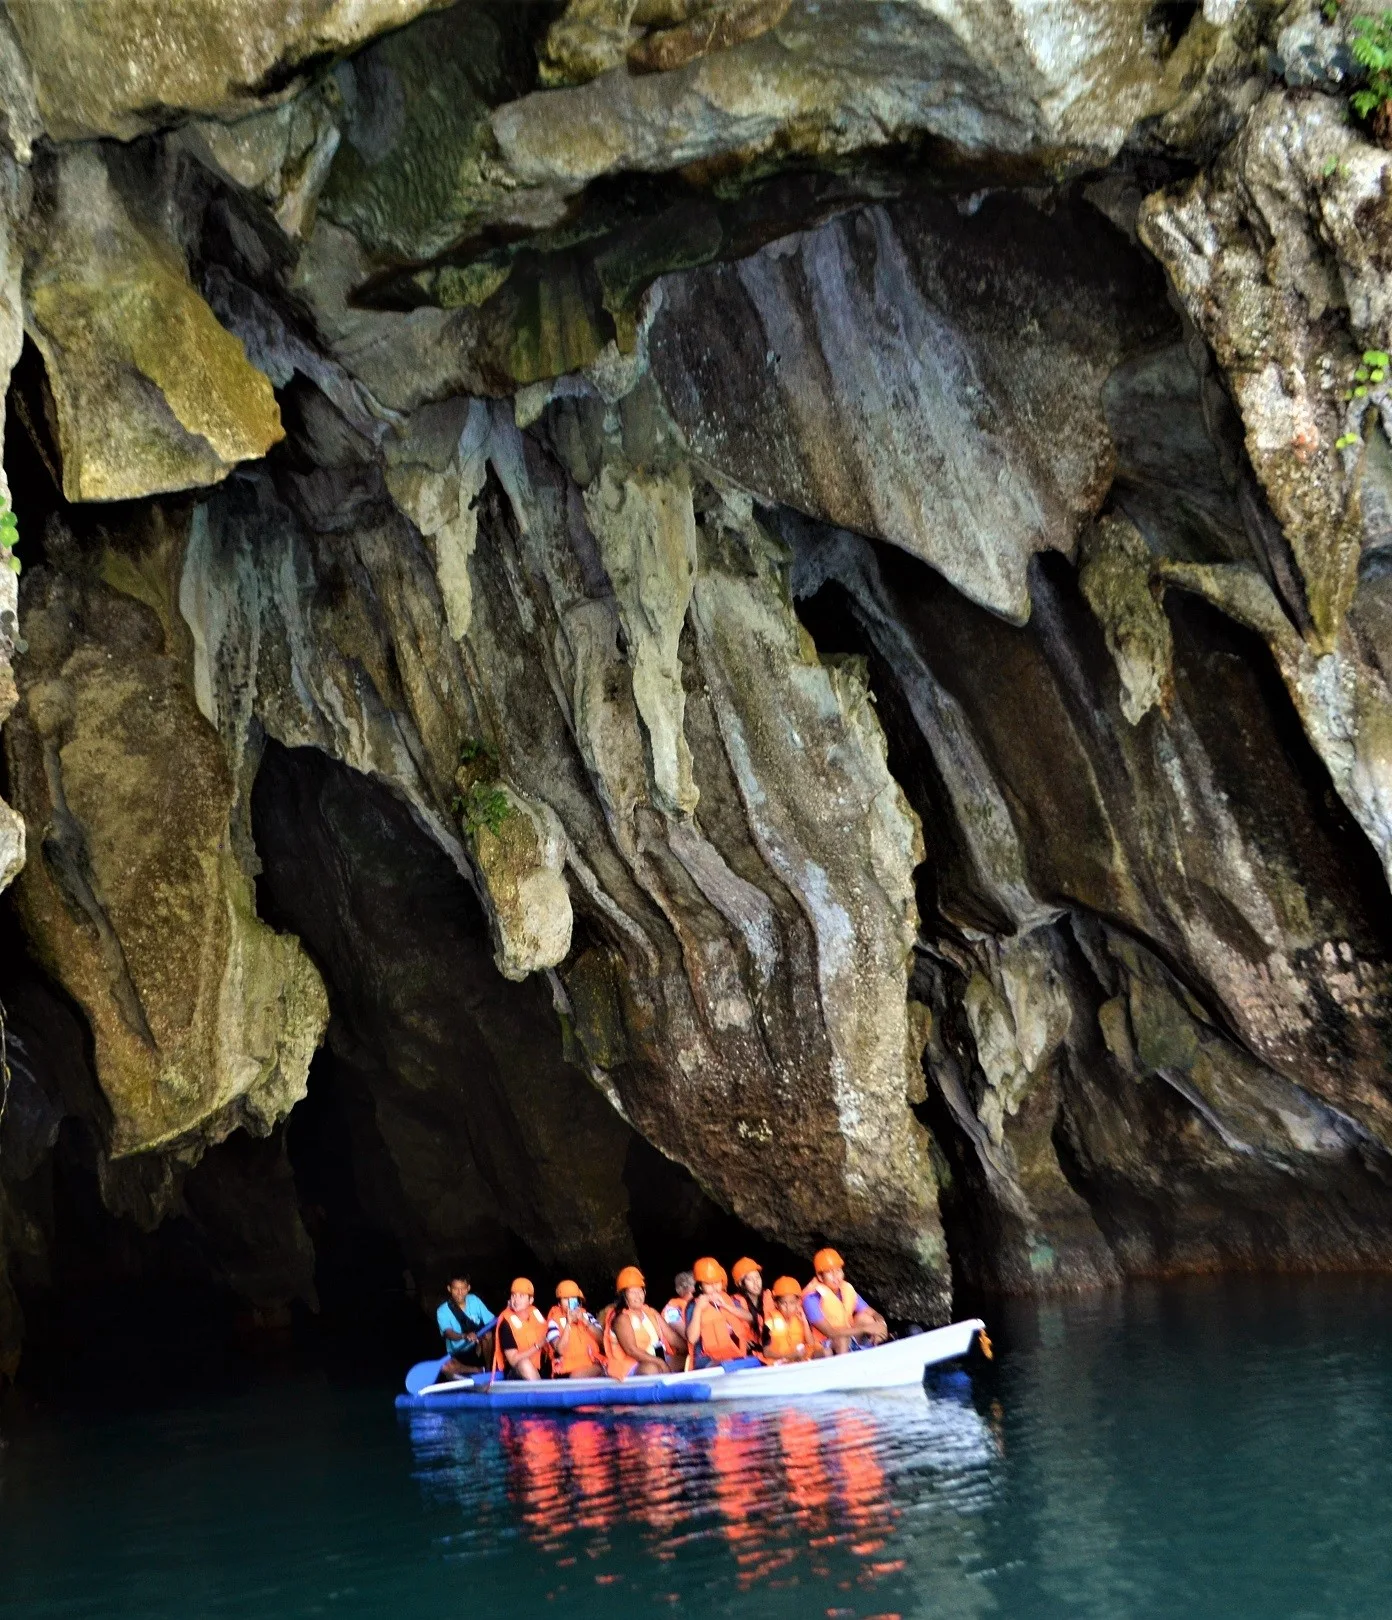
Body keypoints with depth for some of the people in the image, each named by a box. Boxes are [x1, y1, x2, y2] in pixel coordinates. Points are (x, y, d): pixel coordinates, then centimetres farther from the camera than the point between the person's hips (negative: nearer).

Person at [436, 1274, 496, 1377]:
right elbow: (448, 1333, -27)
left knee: (487, 1336, -30)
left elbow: (491, 1322, -5)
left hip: (478, 1350, 1)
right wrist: (465, 1336, -48)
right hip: (458, 1355, -1)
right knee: (445, 1366, -34)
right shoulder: (443, 1311, -9)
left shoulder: (474, 1301, -1)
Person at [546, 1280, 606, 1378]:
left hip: (592, 1365, 3)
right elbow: (560, 1350, -11)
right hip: (566, 1370, -3)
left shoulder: (586, 1316, 14)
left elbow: (602, 1339, 2)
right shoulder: (554, 1321, 3)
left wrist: (585, 1321, -8)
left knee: (577, 1376, -31)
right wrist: (568, 1323, -14)